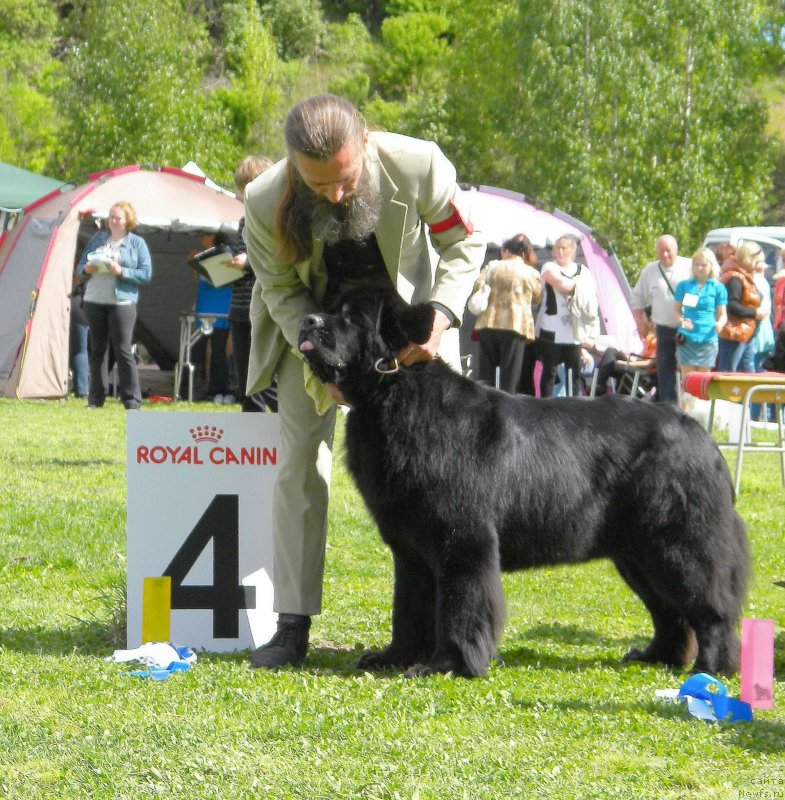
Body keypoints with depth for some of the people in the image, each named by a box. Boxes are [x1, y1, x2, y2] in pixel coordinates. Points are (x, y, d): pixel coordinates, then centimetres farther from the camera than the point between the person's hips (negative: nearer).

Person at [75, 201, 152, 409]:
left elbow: (146, 274, -4)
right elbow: (80, 266, 16)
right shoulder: (98, 239, 14)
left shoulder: (137, 243, 3)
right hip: (94, 301, 4)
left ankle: (132, 400, -6)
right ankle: (96, 398, 14)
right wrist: (86, 269, -8)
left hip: (122, 303, -4)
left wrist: (121, 271, -17)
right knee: (97, 349, 8)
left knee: (123, 350, -9)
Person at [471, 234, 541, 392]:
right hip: (516, 326, -2)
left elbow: (478, 286, -4)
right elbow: (537, 297, 11)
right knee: (509, 379, -1)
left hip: (488, 325, 2)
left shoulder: (492, 266, 5)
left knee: (486, 377, 9)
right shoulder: (532, 273, 2)